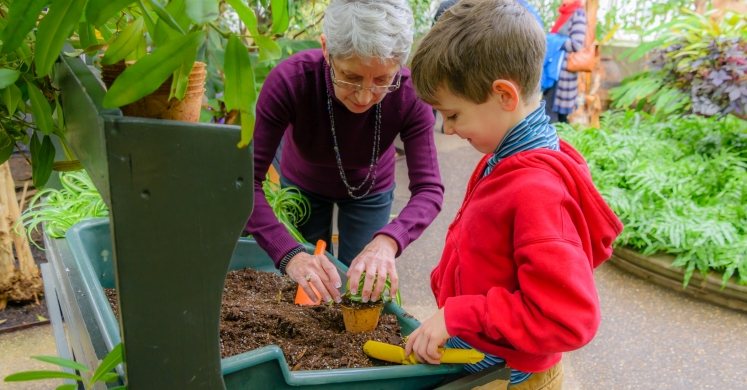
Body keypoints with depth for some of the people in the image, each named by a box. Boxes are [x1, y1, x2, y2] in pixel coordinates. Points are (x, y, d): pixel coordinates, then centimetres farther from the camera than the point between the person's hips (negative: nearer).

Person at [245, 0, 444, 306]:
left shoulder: (409, 95, -33)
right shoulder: (290, 80, -37)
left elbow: (428, 189, -33)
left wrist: (388, 240, -53)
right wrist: (288, 254, -53)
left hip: (369, 190, 1)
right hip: (303, 185, 0)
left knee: (362, 288, 13)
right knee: (306, 291, 14)